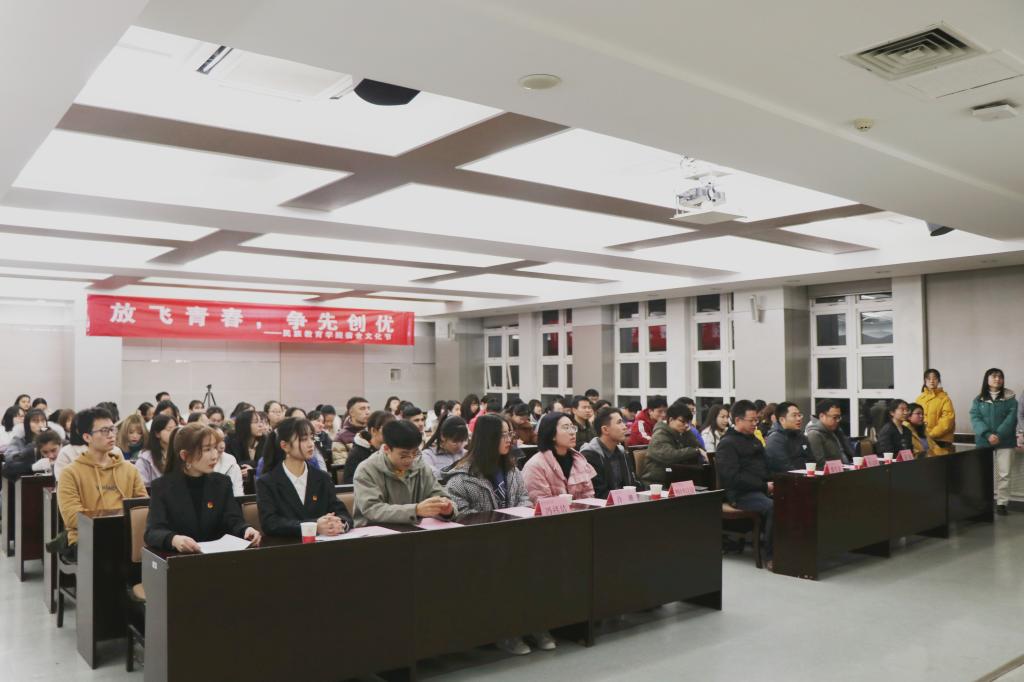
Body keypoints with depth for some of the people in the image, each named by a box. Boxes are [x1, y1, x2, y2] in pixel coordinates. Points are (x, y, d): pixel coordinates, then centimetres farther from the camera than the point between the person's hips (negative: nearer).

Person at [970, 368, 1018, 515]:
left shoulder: (1010, 398, 3)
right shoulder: (978, 399, 5)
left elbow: (1011, 419, -7)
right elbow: (975, 419, -5)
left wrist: (999, 435, -19)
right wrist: (988, 434, -20)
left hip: (1005, 442, -1)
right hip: (984, 442, 1)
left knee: (1004, 474, 0)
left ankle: (1002, 503, 8)